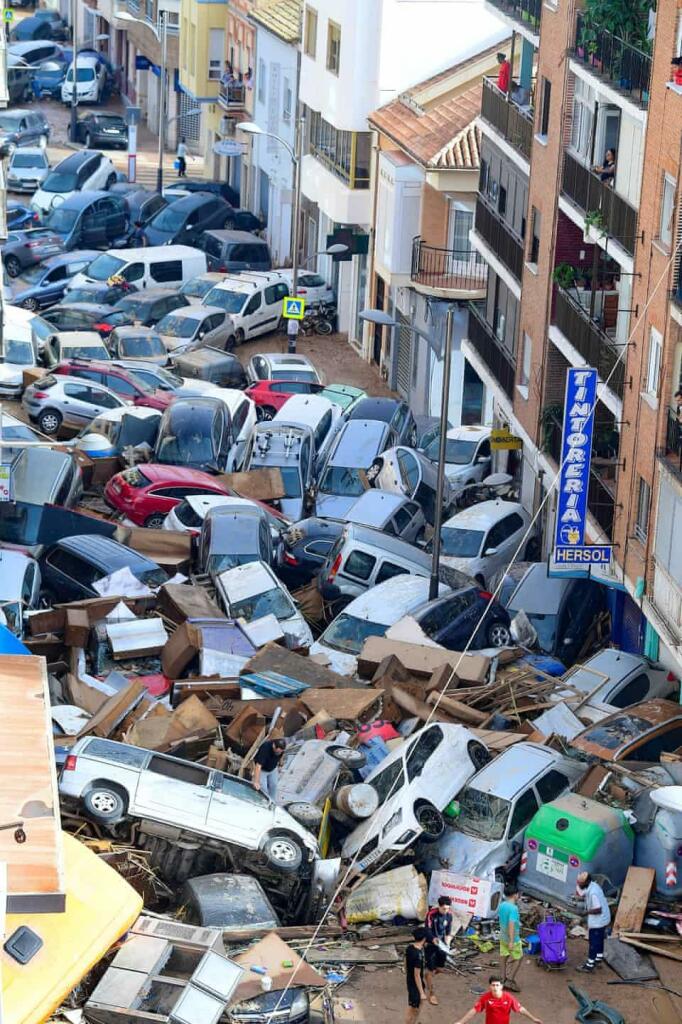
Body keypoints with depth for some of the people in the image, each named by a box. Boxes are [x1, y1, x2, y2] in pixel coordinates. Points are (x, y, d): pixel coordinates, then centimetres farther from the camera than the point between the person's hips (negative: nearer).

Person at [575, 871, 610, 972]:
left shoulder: (593, 893, -32)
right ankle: (599, 960, 39)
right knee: (599, 940, 24)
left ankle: (589, 965, 14)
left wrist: (586, 912, -19)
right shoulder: (593, 884, -2)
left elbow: (598, 910, -30)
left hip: (597, 921, -10)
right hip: (603, 919, 10)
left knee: (593, 943, 3)